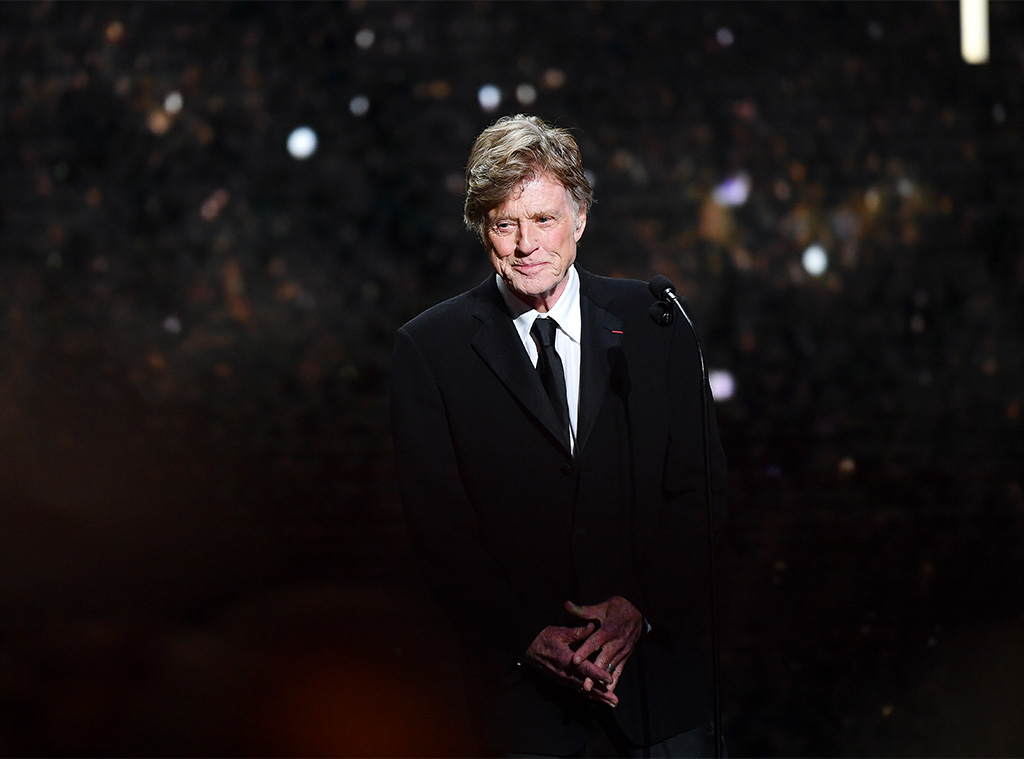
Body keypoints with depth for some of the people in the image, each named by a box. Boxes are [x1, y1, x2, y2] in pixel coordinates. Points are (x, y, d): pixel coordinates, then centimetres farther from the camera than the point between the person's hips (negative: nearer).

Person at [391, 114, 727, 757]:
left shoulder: (650, 320, 2)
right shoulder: (430, 348, -3)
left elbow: (699, 485, 2)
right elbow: (438, 523, -4)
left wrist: (642, 607, -11)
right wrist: (527, 640, -13)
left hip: (654, 648, 2)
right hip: (521, 674, -1)